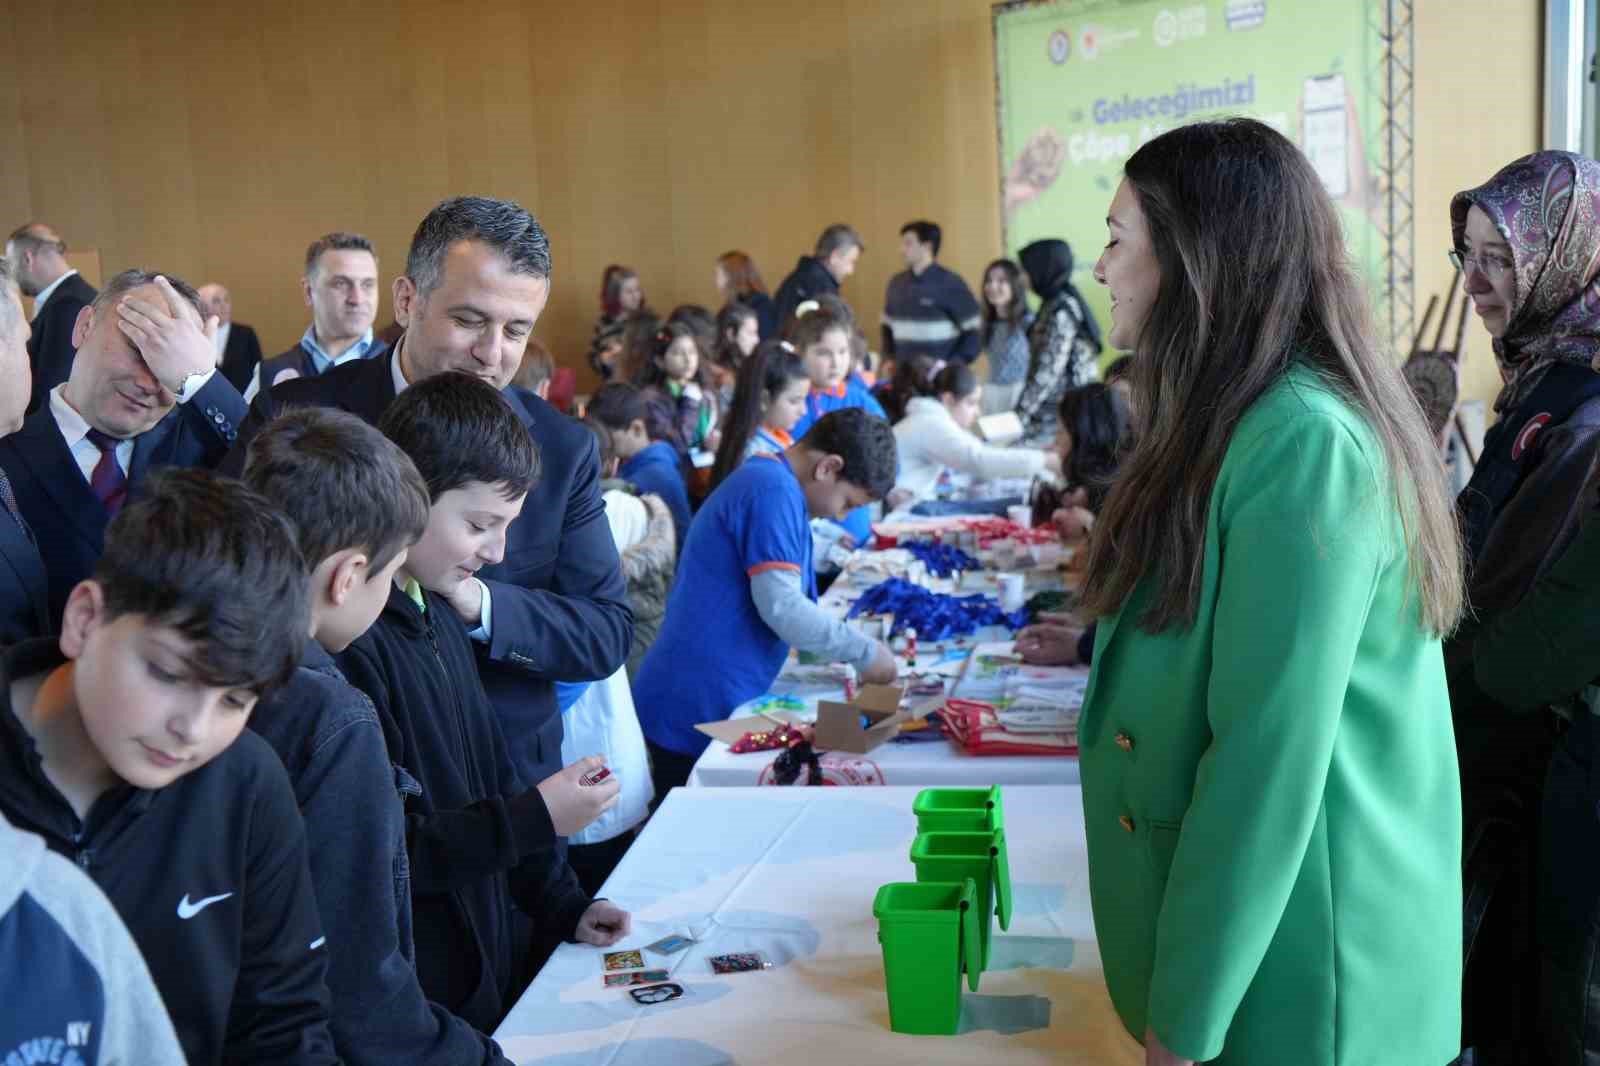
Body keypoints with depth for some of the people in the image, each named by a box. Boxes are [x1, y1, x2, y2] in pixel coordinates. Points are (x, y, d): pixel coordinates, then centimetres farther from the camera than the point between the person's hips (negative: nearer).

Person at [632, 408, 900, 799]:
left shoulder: (763, 477, 16)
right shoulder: (774, 492, -16)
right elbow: (781, 608, -22)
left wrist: (850, 650, 17)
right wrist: (866, 651, -11)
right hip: (701, 711, -10)